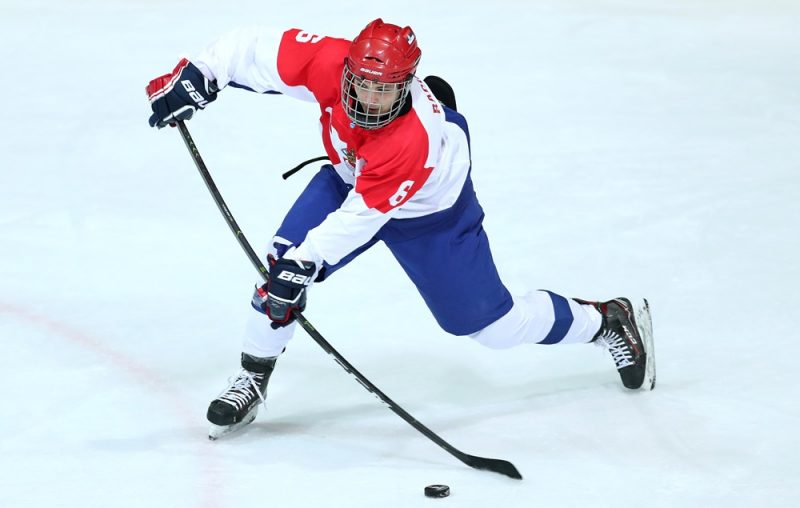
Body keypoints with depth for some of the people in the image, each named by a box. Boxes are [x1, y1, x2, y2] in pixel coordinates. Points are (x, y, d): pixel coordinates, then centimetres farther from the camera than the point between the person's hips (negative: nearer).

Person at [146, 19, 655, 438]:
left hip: (430, 209, -5)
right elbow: (255, 48, -24)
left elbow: (361, 216, -38)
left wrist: (305, 264, -41)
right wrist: (196, 75, -32)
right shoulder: (331, 62, -33)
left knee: (492, 325, 1)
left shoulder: (413, 141, -43)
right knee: (286, 259, -16)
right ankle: (251, 382, 1)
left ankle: (606, 320, 24)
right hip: (350, 176, 5)